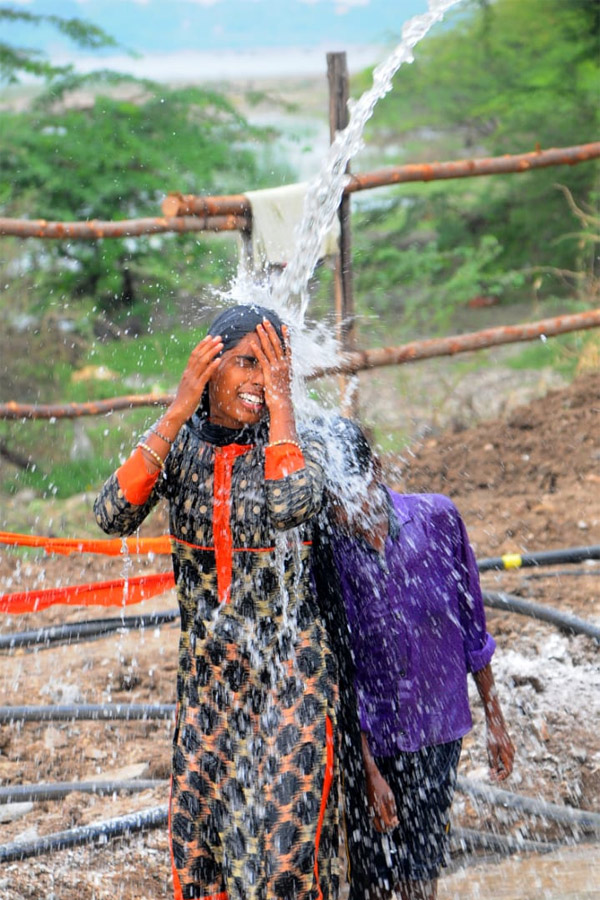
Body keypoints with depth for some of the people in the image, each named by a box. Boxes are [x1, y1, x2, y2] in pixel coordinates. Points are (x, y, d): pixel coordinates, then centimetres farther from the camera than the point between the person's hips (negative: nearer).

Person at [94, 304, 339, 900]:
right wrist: (177, 414, -17)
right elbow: (113, 515, -17)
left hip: (290, 672, -3)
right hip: (206, 670, 4)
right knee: (197, 829, 7)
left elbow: (290, 505, -32)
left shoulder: (299, 447, -8)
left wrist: (280, 401, -21)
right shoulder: (178, 444, 0)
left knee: (286, 837, -4)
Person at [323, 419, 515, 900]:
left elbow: (470, 625, 2)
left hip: (440, 733, 3)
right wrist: (368, 771, -12)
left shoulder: (438, 518, -10)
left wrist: (494, 720, 8)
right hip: (371, 740, -3)